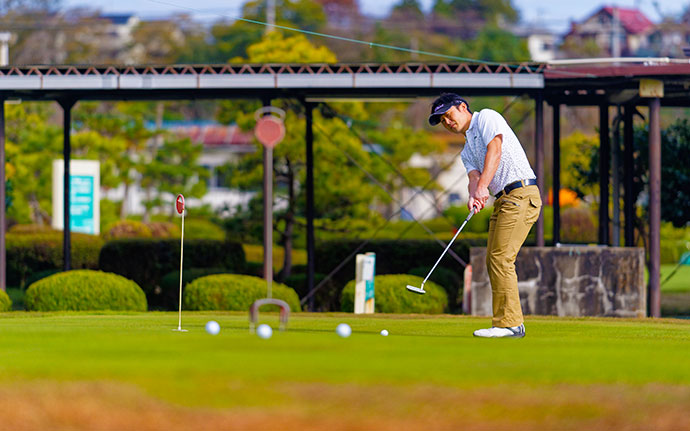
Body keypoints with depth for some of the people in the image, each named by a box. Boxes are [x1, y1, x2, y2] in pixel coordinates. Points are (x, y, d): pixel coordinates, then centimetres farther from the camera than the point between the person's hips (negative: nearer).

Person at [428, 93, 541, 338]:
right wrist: (474, 196, -18)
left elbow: (495, 151, -14)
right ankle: (512, 322, 7)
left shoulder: (486, 117, 3)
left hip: (521, 193, -9)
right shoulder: (467, 152, 25)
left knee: (501, 258, -15)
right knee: (493, 261, 5)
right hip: (502, 200, 9)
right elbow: (474, 177, 6)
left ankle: (508, 323, -15)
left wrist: (482, 186, -26)